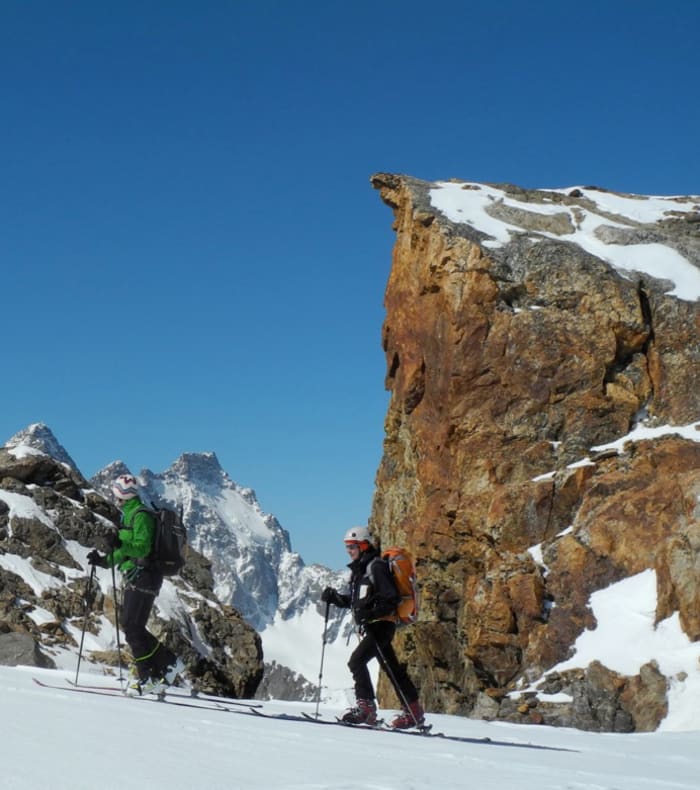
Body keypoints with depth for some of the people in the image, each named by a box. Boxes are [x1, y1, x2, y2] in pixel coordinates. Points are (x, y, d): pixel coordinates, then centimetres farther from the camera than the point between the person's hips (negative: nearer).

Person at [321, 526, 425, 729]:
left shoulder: (376, 567, -12)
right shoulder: (359, 569, 17)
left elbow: (391, 599, -17)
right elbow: (355, 600, 22)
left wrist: (369, 613, -27)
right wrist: (334, 597, 7)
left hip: (382, 623, -10)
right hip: (371, 626, 10)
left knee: (357, 661, -18)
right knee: (392, 669, 12)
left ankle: (365, 706, -16)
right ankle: (414, 712, 18)